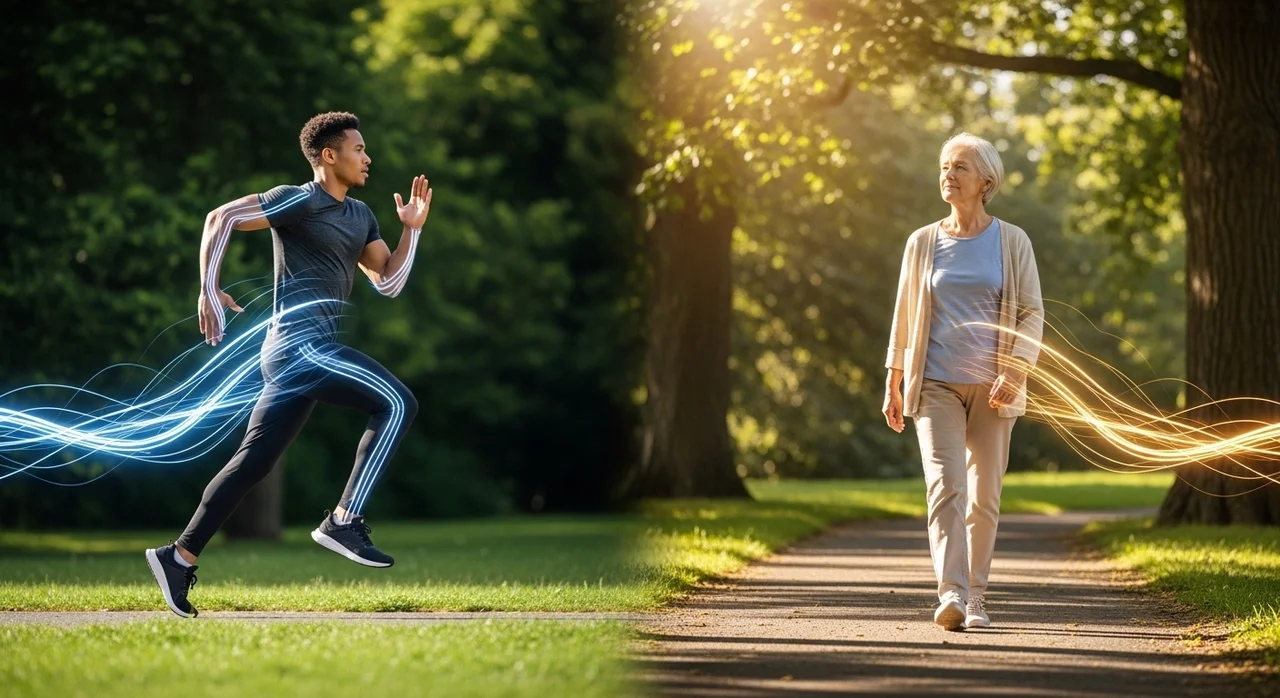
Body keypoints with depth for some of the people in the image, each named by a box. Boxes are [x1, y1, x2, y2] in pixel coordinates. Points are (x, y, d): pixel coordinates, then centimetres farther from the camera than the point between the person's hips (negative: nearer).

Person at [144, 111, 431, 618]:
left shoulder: (360, 216, 20)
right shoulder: (300, 202, -6)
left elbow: (388, 282, 18)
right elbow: (220, 218, -7)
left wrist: (412, 230, 6)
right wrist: (208, 290, -11)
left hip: (313, 352, 9)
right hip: (300, 344, -9)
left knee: (253, 463, 8)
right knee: (396, 403, -17)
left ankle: (180, 557, 13)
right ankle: (343, 521, -18)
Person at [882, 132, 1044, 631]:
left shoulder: (1012, 242, 4)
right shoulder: (923, 243, 8)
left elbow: (1031, 314, 1)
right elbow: (904, 316, 13)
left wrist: (1013, 374, -12)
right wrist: (893, 386, 10)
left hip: (991, 387, 0)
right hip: (936, 384, 0)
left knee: (984, 496, 4)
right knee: (945, 485, -16)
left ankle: (976, 600, 13)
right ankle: (951, 594, -26)